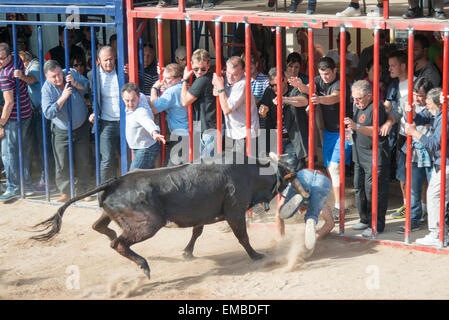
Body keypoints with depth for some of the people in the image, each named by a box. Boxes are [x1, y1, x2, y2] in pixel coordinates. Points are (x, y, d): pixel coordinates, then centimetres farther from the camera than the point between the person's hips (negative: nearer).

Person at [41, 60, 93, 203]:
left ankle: (83, 190, 22)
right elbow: (48, 113, -25)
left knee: (84, 161, 7)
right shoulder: (47, 89, -18)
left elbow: (88, 87, -2)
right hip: (61, 131, -2)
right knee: (63, 164, -1)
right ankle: (65, 192, 15)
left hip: (81, 127, 2)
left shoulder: (72, 73, -11)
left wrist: (75, 84, -21)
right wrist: (63, 97, -32)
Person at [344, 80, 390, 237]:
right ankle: (365, 220, 26)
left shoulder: (376, 108, -14)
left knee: (373, 190, -7)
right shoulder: (358, 106, 14)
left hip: (375, 157, -9)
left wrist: (356, 126, -28)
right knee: (359, 188, 14)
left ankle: (376, 225, -1)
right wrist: (352, 130, 12)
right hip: (360, 156, 9)